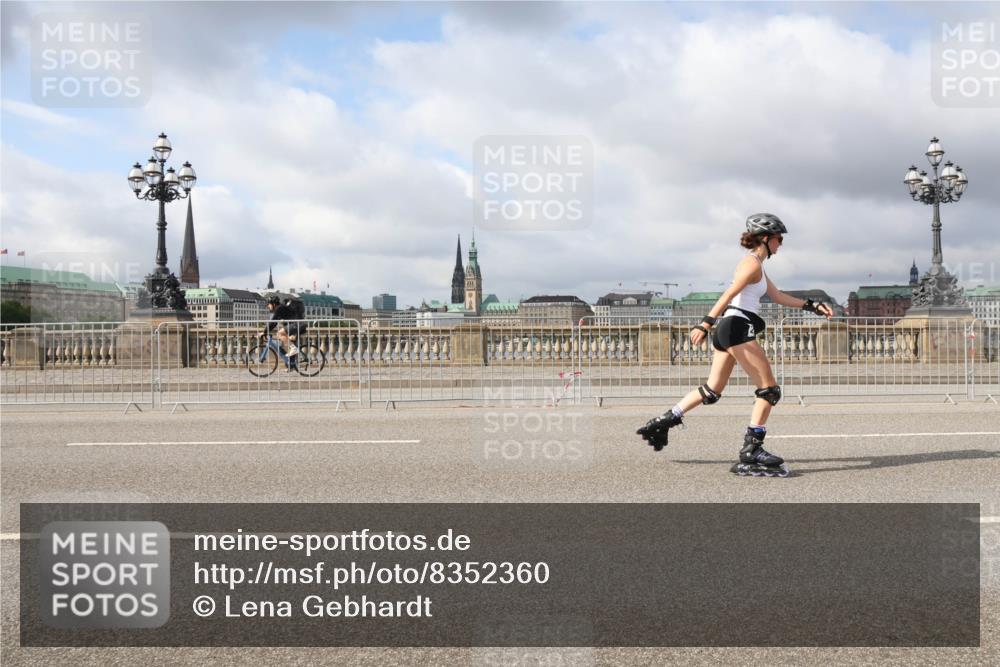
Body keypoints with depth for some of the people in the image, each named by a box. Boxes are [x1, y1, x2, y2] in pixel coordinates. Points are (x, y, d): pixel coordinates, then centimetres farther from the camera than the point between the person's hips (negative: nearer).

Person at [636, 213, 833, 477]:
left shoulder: (756, 265, 23)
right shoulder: (752, 264, -9)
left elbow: (778, 296, 27)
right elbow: (728, 295, -20)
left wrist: (812, 306, 22)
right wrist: (706, 323, -29)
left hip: (728, 328, 10)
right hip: (738, 327, -10)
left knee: (712, 391, 14)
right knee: (770, 390, -5)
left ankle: (662, 422, 14)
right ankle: (751, 452, -7)